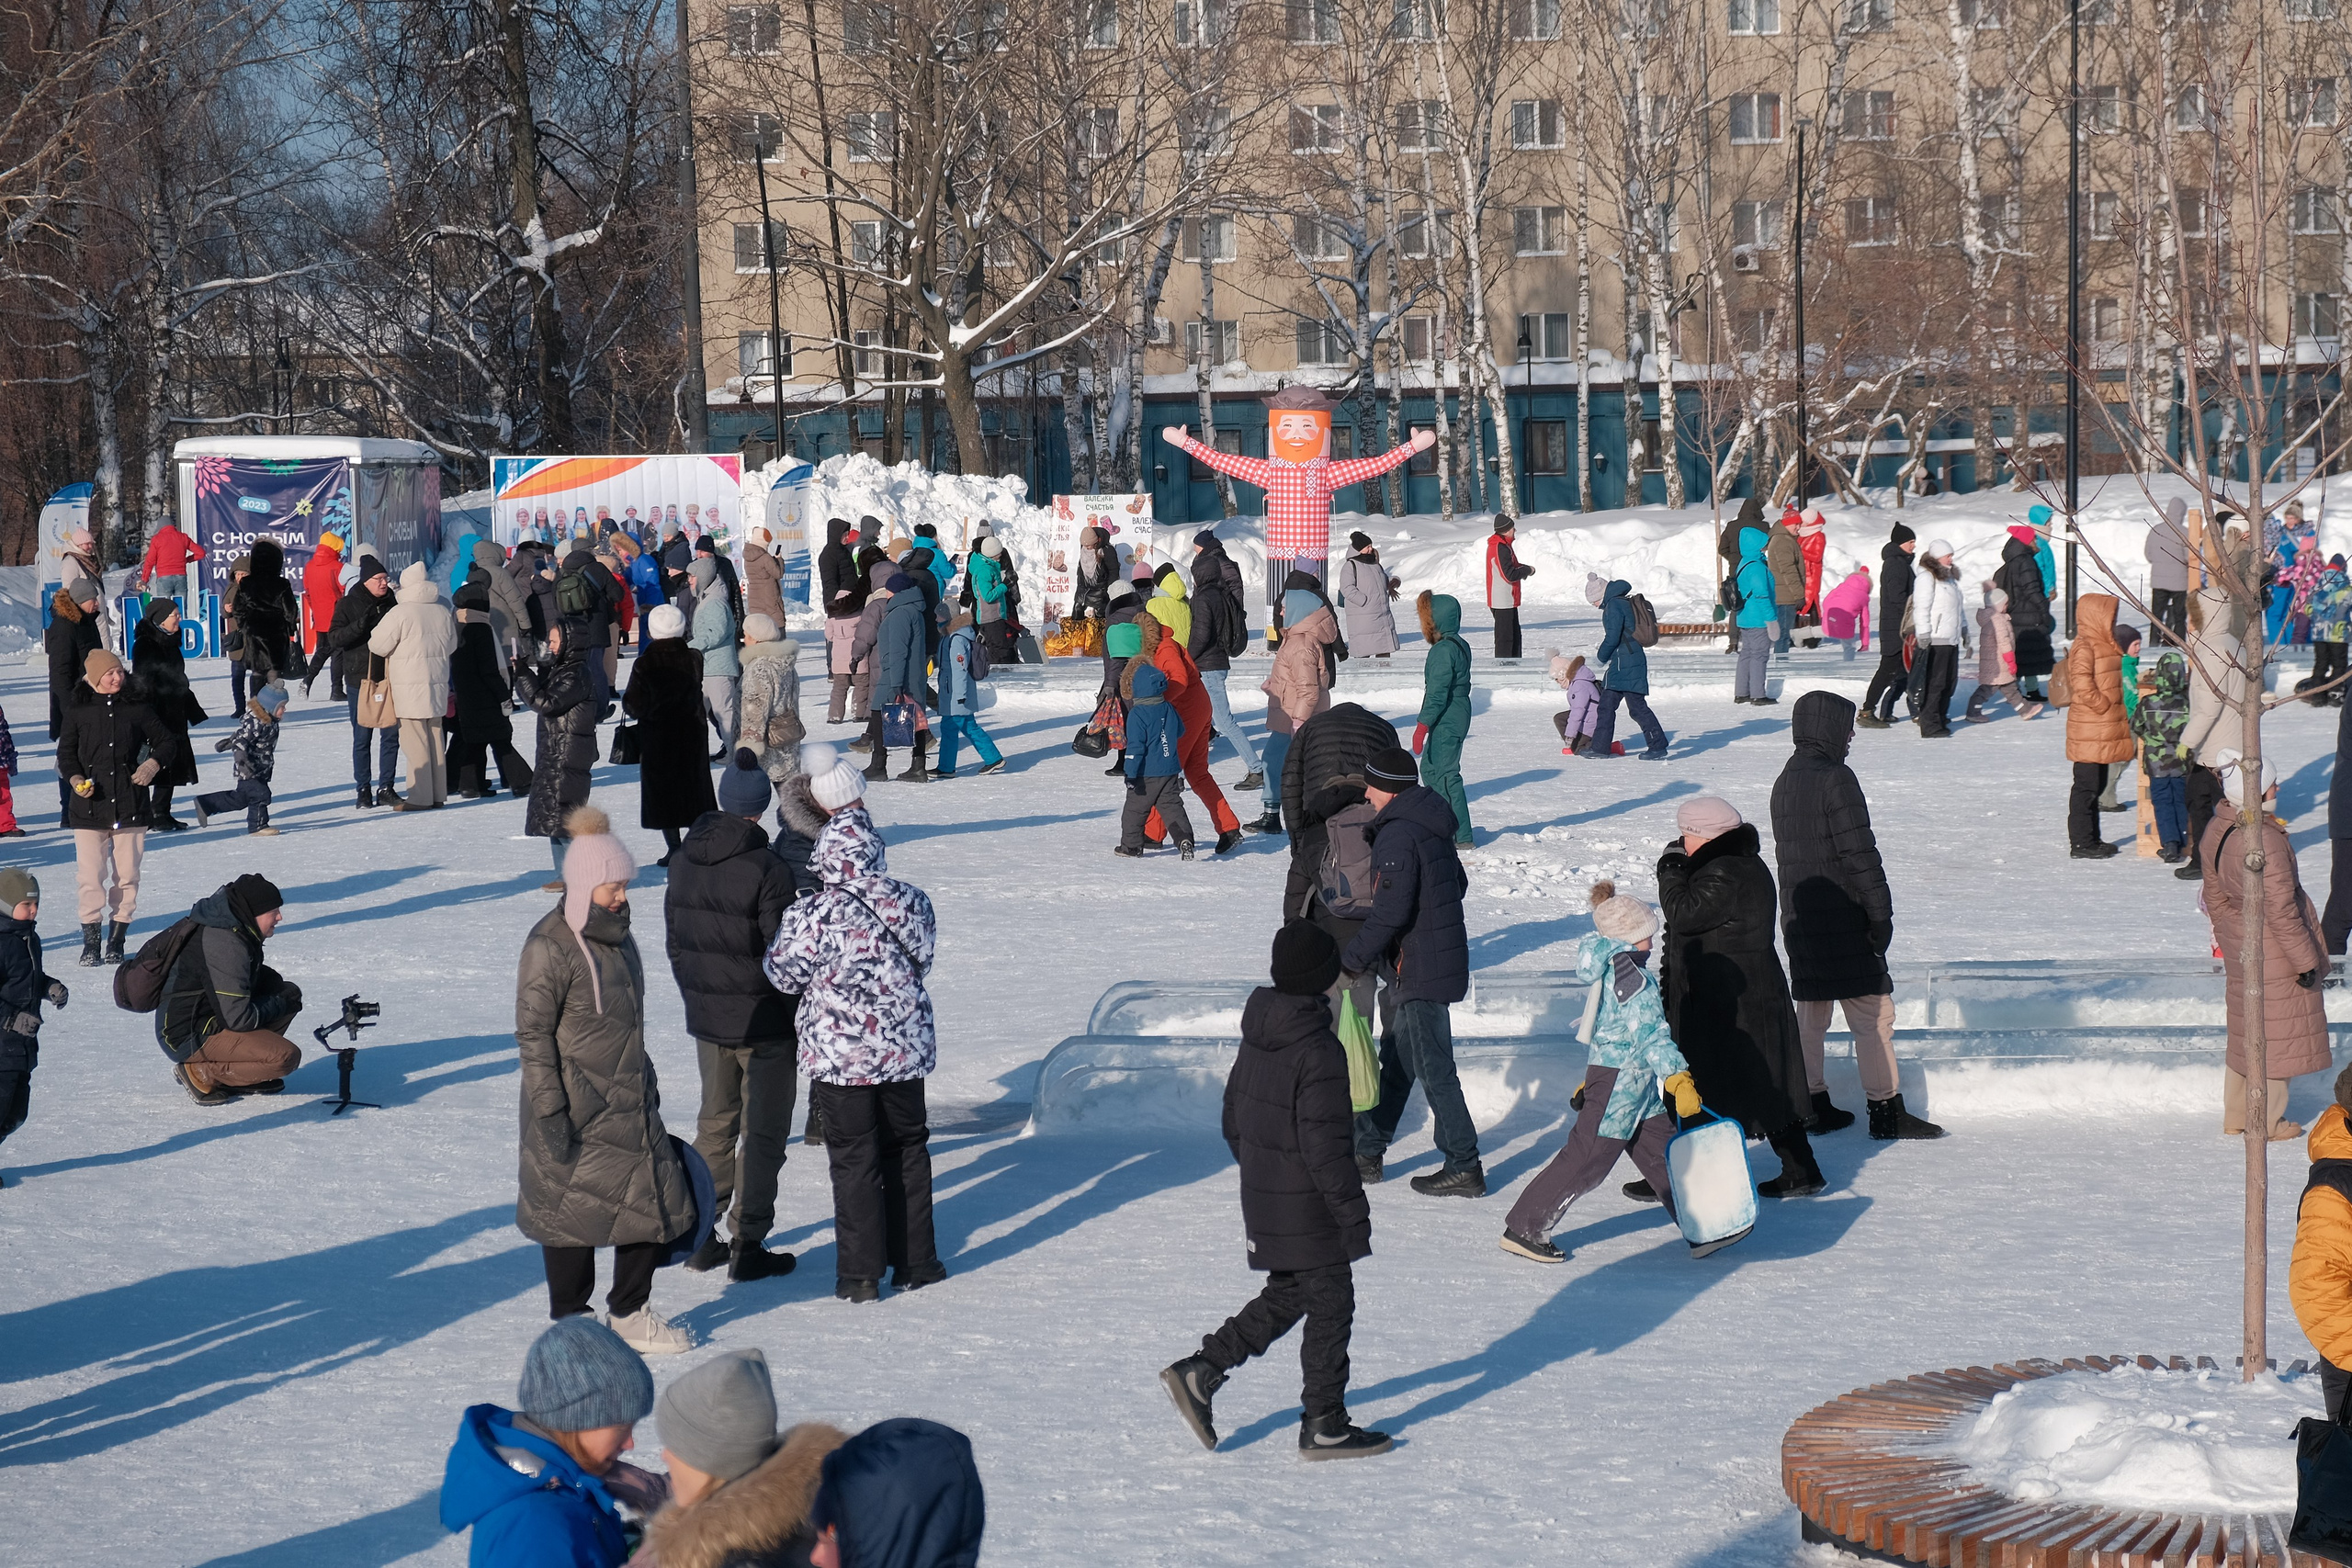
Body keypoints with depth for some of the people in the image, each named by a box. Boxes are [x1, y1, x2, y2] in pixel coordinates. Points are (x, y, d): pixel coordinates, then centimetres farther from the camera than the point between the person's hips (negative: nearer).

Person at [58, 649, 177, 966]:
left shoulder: (136, 707, 5)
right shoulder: (79, 710, 3)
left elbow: (167, 741, 12)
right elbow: (66, 751, 9)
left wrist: (154, 763, -7)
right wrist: (75, 778, -9)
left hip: (130, 805, 1)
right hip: (89, 806, -1)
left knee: (127, 875, 2)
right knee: (90, 876, -5)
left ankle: (116, 941, 13)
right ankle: (90, 942, 6)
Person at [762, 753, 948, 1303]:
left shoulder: (810, 915, -18)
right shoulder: (910, 902, -6)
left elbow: (785, 976, -8)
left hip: (839, 1052, -3)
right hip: (905, 1046, 4)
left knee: (853, 1158, 5)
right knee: (907, 1147, 17)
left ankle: (860, 1272, 7)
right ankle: (915, 1261, 22)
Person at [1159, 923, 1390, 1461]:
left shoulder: (1256, 1037, 3)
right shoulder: (1318, 1052, -23)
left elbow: (1233, 1117, 13)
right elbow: (1325, 1147, -23)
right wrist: (1353, 1214, -16)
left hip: (1263, 1199, 8)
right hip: (1308, 1209, -8)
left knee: (1287, 1296, 21)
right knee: (1330, 1307, 5)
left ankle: (1201, 1371, 15)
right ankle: (1323, 1426, 13)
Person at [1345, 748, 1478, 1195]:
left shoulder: (1398, 836, -21)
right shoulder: (1431, 827, 9)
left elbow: (1390, 912, -26)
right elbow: (1457, 884, 19)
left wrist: (1351, 962, -19)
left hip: (1417, 971, -10)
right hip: (1443, 960, 10)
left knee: (1434, 1072, -2)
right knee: (1396, 1061, 18)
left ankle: (1464, 1169, 3)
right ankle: (1367, 1152, 28)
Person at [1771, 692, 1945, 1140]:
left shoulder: (1785, 780, 11)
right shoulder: (1835, 779, -16)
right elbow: (1859, 853, -19)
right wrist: (1881, 913, -15)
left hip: (1799, 916, 9)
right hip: (1843, 916, -9)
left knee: (1810, 1012, 15)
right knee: (1873, 1013, -3)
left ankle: (1812, 1104, 17)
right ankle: (1886, 1111, -1)